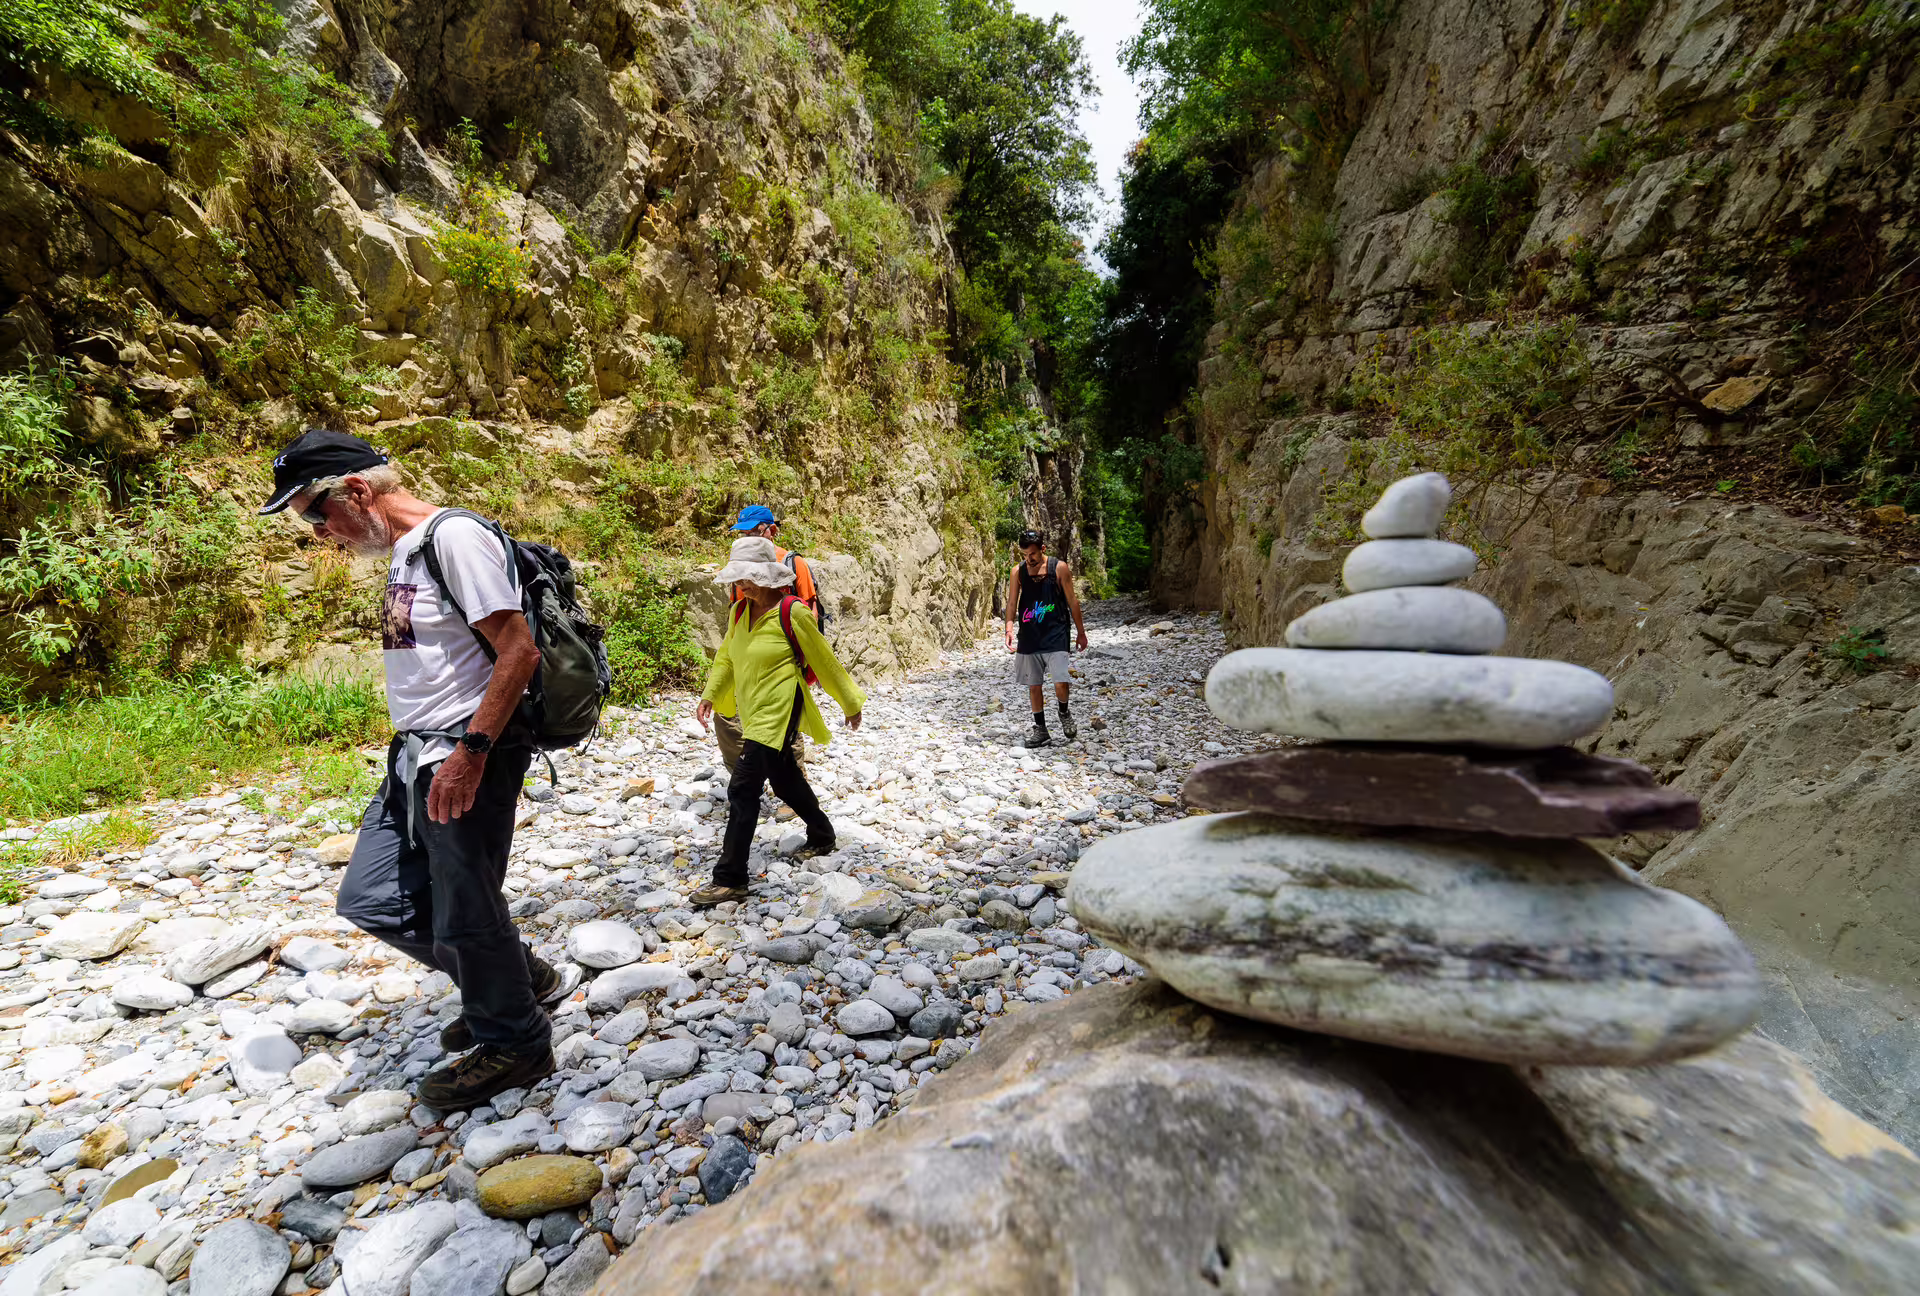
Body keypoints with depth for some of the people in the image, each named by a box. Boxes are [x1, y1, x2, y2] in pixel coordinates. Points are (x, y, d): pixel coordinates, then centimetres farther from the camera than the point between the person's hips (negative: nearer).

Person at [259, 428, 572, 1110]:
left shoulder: (455, 537, -15)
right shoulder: (403, 549, 16)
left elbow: (519, 651, -23)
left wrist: (470, 751, -25)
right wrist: (415, 745, 21)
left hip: (467, 756, -10)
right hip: (415, 755, 10)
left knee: (466, 913, 2)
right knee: (371, 900, 15)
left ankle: (514, 1044, 26)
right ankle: (523, 977, 30)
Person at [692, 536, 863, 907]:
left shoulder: (793, 613, -16)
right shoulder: (739, 611, 5)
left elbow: (825, 661, -8)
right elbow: (726, 656, 17)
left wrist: (851, 703, 1)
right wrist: (710, 694, 4)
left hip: (779, 713, -8)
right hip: (753, 712, 8)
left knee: (743, 790, -10)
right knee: (784, 780, 21)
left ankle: (730, 880, -1)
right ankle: (821, 835, 42)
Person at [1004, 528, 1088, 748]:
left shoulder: (1059, 567, -4)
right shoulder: (1018, 571, 1)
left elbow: (1072, 601, 3)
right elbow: (1012, 602, 1)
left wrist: (1081, 632, 7)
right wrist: (1010, 628, -16)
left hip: (1055, 635, -2)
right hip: (1028, 637, 3)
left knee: (1061, 683, -12)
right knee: (1034, 685, 8)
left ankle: (1064, 712, 21)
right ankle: (1040, 729, 24)